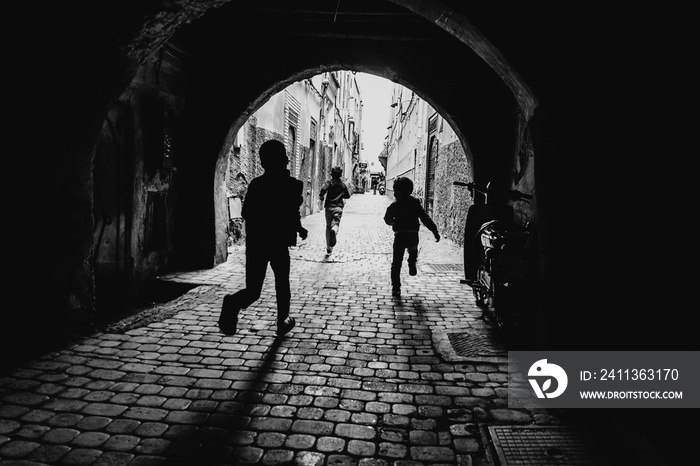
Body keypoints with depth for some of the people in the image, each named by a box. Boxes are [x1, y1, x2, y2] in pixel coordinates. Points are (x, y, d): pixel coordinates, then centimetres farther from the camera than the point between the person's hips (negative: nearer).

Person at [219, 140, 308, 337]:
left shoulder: (256, 184, 4)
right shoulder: (292, 184, -6)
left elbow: (246, 213, 6)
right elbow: (293, 213, -17)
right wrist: (299, 228, 2)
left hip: (255, 243, 3)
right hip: (279, 243, -2)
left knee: (253, 290, 4)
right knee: (282, 283, 20)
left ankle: (234, 303, -27)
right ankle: (283, 321, 29)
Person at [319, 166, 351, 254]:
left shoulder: (329, 182, 0)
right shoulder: (343, 184, 11)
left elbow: (323, 189, -21)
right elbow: (348, 196, 21)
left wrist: (321, 196, -3)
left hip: (329, 206, -1)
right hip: (339, 207, 1)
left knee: (328, 226, 11)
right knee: (336, 224, -11)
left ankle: (328, 247, 14)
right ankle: (334, 231, -51)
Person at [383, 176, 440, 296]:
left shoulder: (394, 205, 2)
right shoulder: (415, 203, 4)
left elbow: (387, 220, 14)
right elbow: (425, 218, -3)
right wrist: (435, 231, -3)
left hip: (399, 236, -1)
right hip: (413, 236, 1)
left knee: (396, 263, 6)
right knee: (413, 250, 37)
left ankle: (396, 288, 3)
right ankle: (412, 265, 15)